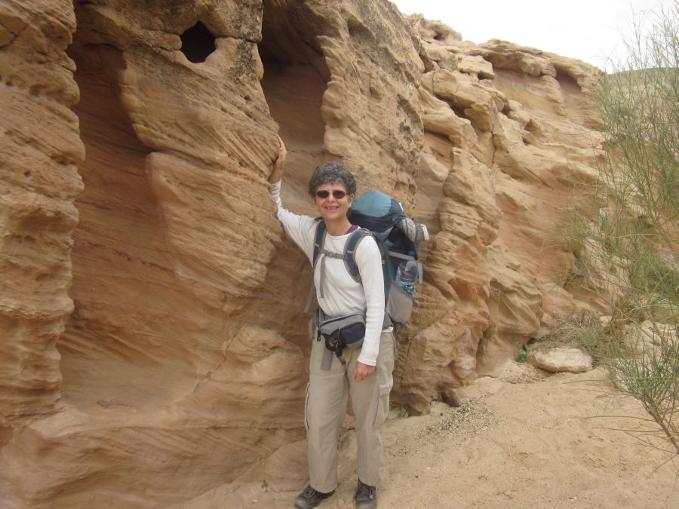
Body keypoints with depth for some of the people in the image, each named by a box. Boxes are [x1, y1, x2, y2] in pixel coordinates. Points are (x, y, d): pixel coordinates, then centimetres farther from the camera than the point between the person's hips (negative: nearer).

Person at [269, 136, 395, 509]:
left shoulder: (364, 244, -18)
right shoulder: (311, 232, -2)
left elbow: (376, 304, -16)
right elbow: (275, 211, 12)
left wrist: (368, 355, -17)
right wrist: (276, 172, -5)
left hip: (367, 339, -5)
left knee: (368, 420, 11)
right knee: (318, 419, 13)